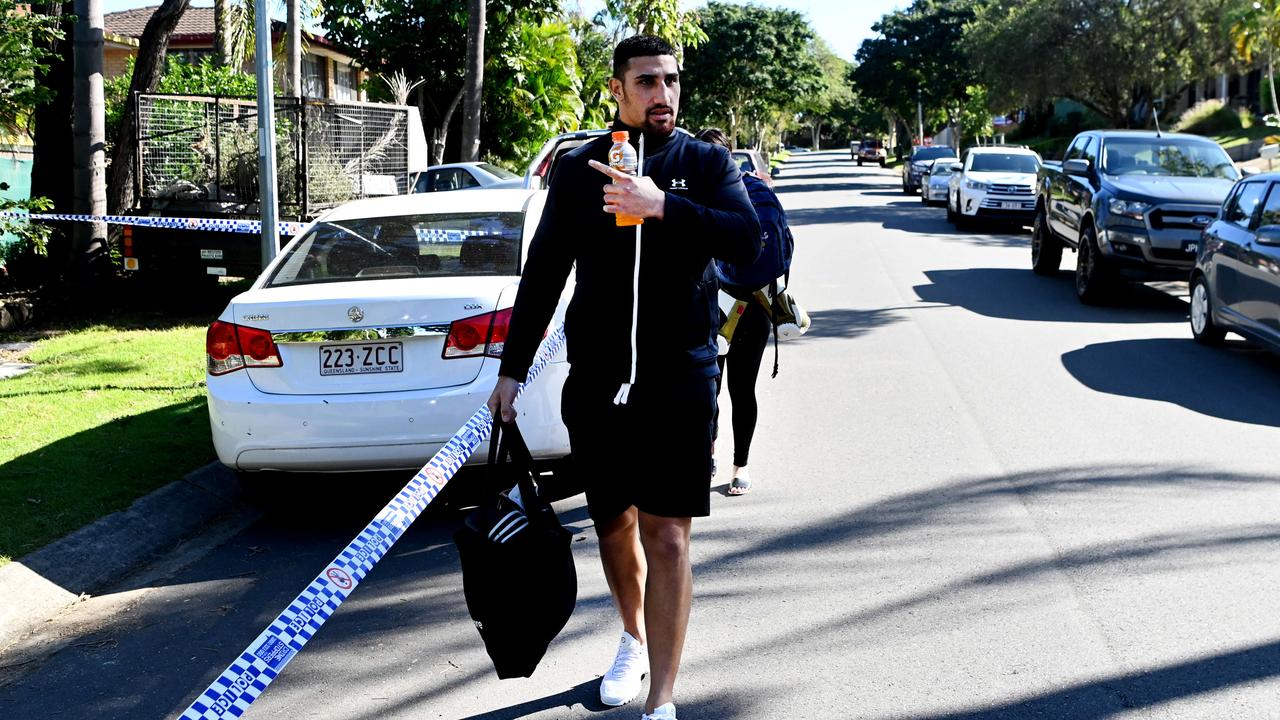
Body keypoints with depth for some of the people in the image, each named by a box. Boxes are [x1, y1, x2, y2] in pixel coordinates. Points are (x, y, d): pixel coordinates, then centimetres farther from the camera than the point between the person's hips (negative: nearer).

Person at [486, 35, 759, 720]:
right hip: (595, 378, 3)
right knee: (613, 522, 15)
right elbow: (543, 272, 8)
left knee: (667, 536, -6)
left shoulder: (705, 163, 2)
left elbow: (746, 236, -15)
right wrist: (512, 369, 6)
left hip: (679, 378, -2)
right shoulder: (578, 168, 6)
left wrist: (662, 205, -27)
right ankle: (634, 637, 41)